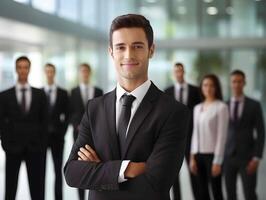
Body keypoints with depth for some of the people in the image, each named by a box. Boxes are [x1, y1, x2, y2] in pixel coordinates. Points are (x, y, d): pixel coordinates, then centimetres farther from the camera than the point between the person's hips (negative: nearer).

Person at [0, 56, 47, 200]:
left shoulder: (40, 94, 6)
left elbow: (43, 121, 6)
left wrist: (41, 143, -1)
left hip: (34, 147, 1)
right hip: (13, 147, -1)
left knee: (37, 188, 5)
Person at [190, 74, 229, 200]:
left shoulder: (221, 107, -8)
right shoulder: (197, 108, 11)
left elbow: (222, 135, -11)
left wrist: (217, 161, -14)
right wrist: (192, 157, 9)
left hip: (212, 154, -6)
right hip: (199, 155, 6)